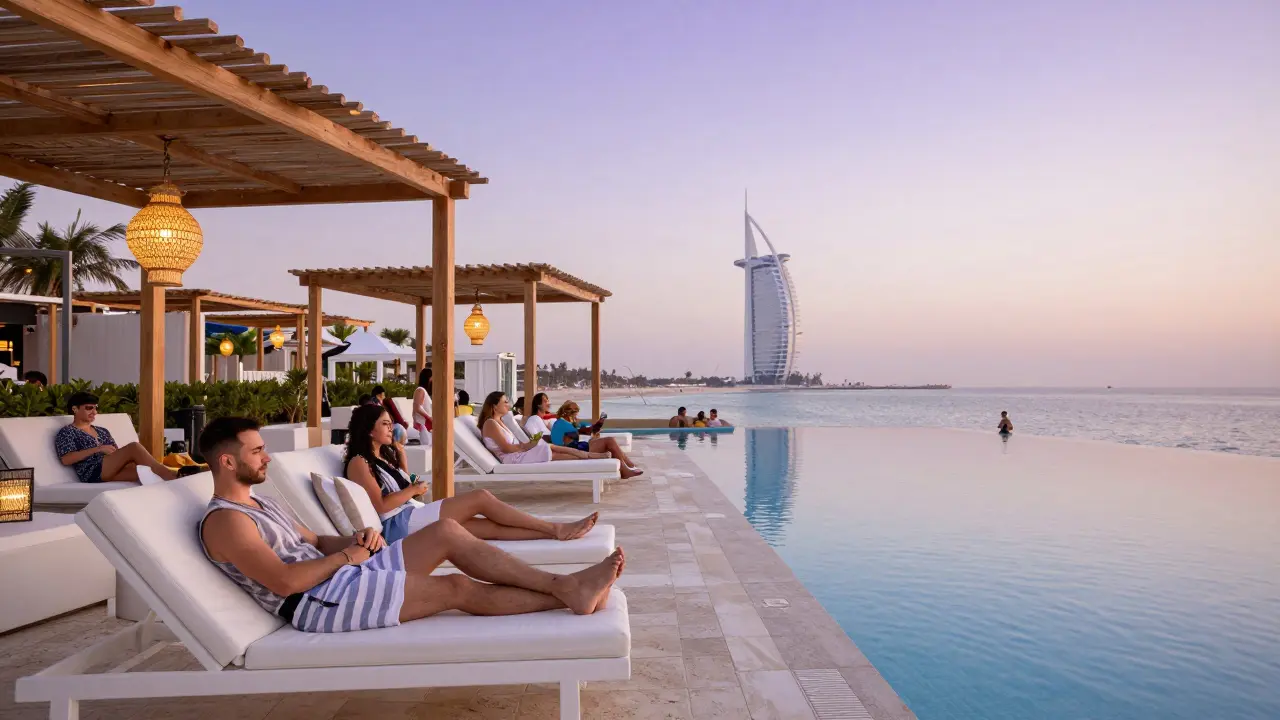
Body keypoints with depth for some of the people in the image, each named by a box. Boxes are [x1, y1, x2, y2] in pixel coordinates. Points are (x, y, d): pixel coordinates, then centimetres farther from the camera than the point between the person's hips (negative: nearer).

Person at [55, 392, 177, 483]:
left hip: (113, 470, 6)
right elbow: (66, 459, -5)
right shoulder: (66, 432, 11)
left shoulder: (102, 431, 28)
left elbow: (117, 455, 21)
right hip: (93, 473, -6)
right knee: (134, 447, -29)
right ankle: (168, 474, -38)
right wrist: (98, 449, -10)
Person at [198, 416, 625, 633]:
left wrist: (357, 540, 1)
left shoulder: (260, 505, 21)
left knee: (446, 532, -8)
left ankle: (564, 585, -13)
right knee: (456, 588, -18)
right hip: (317, 603, -9)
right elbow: (284, 581, -22)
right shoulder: (224, 520, -11)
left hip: (341, 574, 9)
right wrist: (345, 556, -11)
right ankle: (565, 598, -10)